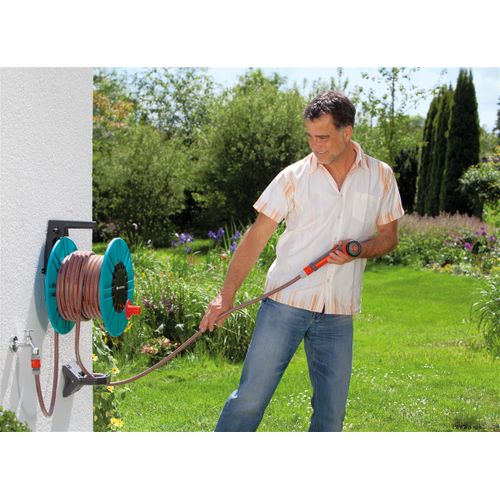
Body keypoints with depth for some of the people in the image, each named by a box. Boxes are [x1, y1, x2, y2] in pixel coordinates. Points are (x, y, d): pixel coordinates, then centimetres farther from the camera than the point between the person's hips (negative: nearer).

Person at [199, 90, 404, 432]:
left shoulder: (380, 176, 4)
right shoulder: (294, 177, -2)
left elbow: (389, 237, 12)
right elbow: (256, 237, -3)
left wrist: (359, 250, -11)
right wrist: (226, 295, -11)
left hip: (338, 313, 2)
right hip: (285, 301, -2)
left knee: (332, 413, 6)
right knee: (250, 396, -5)